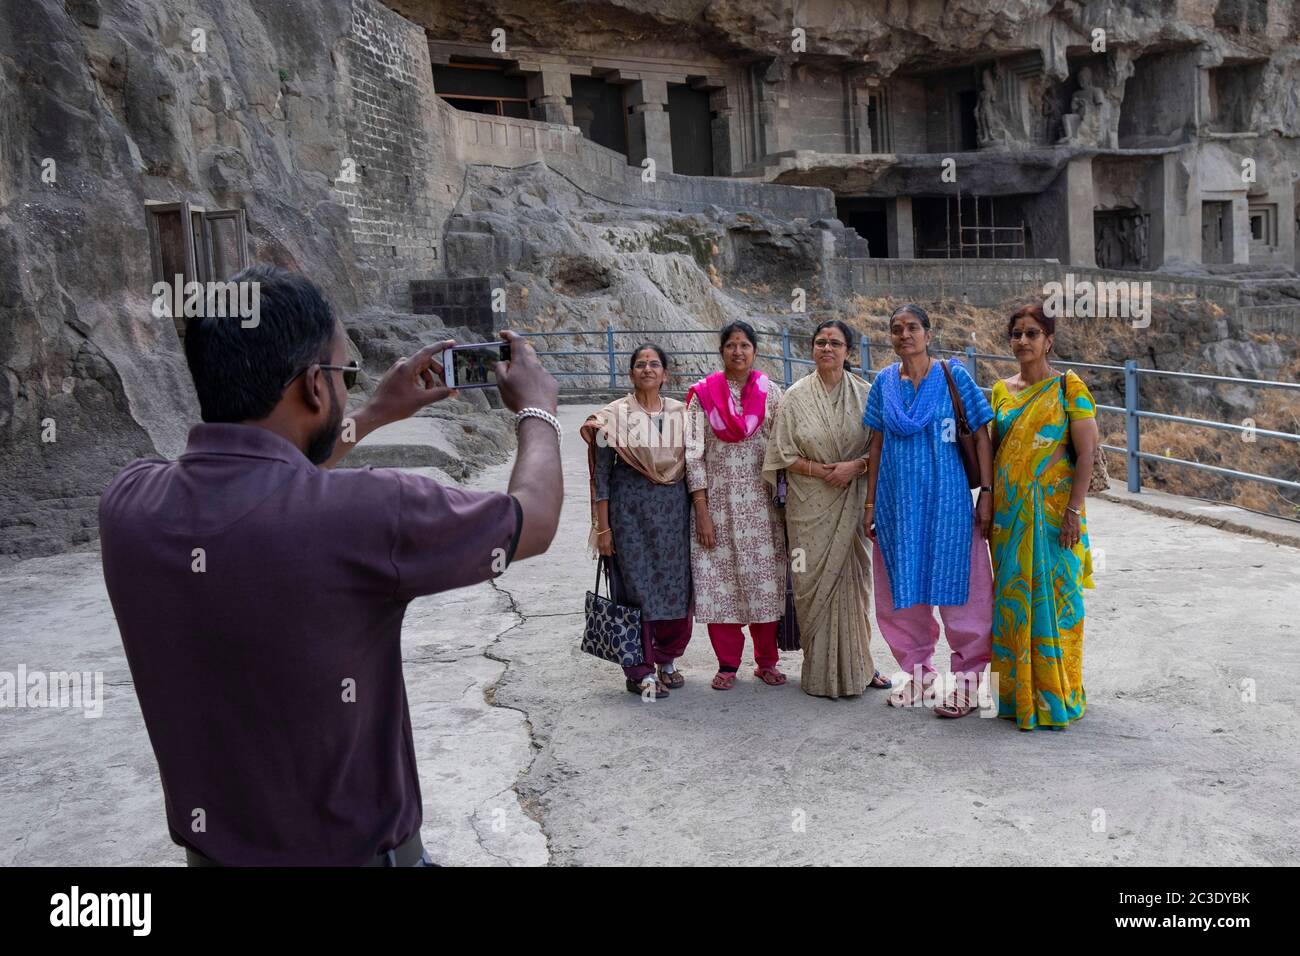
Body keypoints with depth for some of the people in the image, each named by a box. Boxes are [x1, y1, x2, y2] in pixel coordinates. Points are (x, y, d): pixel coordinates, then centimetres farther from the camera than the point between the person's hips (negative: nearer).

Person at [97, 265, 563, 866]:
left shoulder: (127, 502, -12)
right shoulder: (364, 513, -30)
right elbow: (534, 520, -12)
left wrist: (374, 416, 15)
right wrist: (538, 410, 5)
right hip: (354, 851, -4)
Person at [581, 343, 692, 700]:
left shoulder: (680, 412, 8)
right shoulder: (615, 415, -3)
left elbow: (691, 463, 12)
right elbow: (601, 474, -4)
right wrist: (603, 527, -7)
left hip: (674, 511, 4)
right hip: (631, 510, -4)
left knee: (677, 587, 7)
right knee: (637, 587, -1)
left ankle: (667, 659, 26)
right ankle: (640, 671, 11)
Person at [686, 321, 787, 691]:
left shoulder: (770, 394, 5)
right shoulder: (703, 394, 1)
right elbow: (694, 453, -2)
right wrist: (702, 511, -7)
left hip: (761, 503, 1)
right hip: (717, 501, -1)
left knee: (765, 580, 4)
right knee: (720, 581, 1)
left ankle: (766, 661, 18)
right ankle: (727, 664, 14)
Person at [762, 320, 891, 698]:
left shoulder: (865, 394, 4)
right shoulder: (796, 396, 2)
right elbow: (784, 454, 0)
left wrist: (856, 465, -14)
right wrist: (822, 471, -12)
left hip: (853, 503, 1)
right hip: (810, 504, -1)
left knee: (852, 578, 4)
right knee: (814, 581, 0)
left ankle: (857, 664, 17)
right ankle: (820, 669, 9)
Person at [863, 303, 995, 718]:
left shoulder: (953, 375, -2)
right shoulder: (884, 382, 7)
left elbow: (981, 436, -3)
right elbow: (878, 444, 11)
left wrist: (987, 492, -8)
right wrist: (870, 502, 9)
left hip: (946, 498, -3)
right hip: (898, 500, 4)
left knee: (956, 584, 0)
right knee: (902, 588, 9)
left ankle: (967, 680, 14)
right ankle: (918, 672, 25)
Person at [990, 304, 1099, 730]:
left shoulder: (1069, 387, -5)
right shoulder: (1002, 391, 10)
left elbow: (1086, 453, -9)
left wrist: (1074, 510, -15)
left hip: (1052, 512, -5)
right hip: (1009, 512, 5)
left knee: (1053, 598, 0)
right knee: (1011, 599, 9)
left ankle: (1055, 695, 13)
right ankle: (1017, 693, 21)